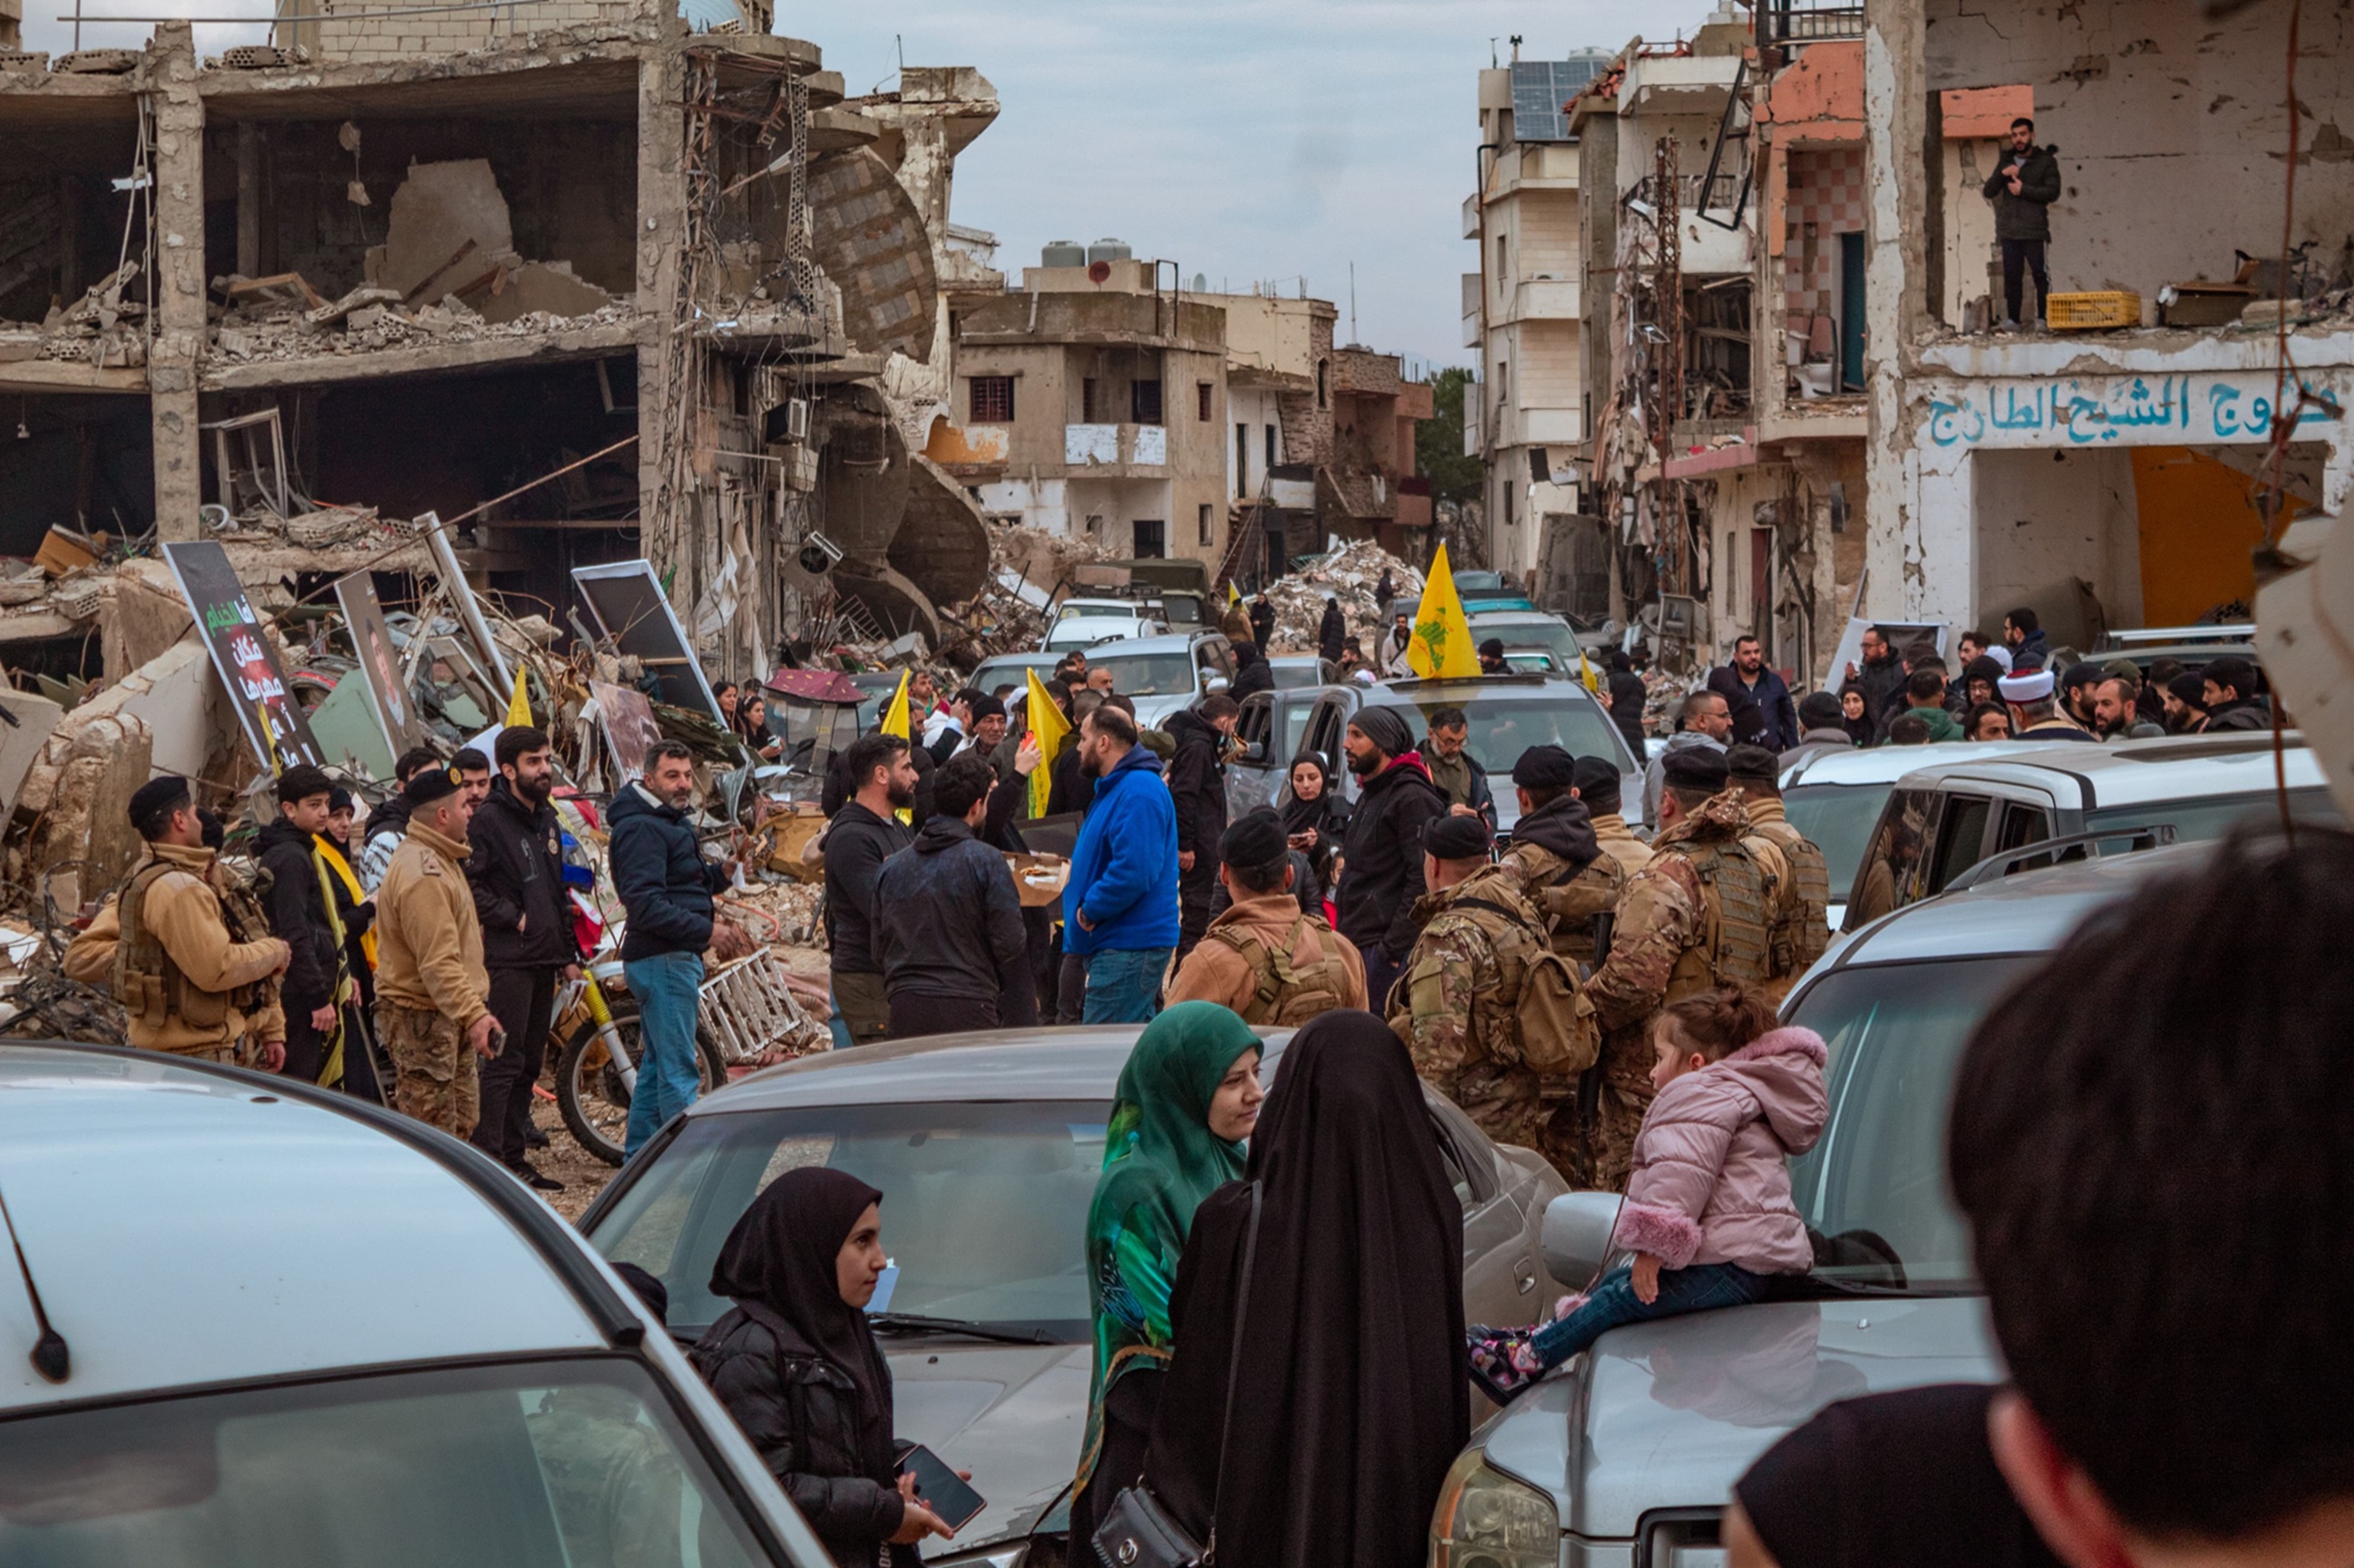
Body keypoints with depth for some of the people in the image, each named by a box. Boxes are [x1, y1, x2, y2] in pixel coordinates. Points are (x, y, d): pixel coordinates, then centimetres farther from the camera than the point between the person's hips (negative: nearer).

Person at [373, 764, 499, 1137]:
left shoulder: (439, 860, 14)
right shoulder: (421, 875, -23)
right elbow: (438, 962, -30)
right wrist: (473, 1014, -36)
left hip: (448, 1020, 11)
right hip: (421, 1020, -11)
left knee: (463, 1119, 17)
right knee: (430, 1134, -9)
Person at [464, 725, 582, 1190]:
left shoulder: (546, 819, 18)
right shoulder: (488, 820, -10)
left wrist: (569, 953, 21)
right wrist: (513, 917, -15)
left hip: (542, 959, 9)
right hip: (507, 960, -9)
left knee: (529, 1064, 12)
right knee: (503, 1061, -11)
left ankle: (514, 1157, 18)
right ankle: (487, 1159, -10)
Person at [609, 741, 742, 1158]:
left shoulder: (670, 823, 18)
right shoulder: (641, 828, -15)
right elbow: (646, 904, -24)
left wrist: (721, 872, 6)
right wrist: (708, 930, -25)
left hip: (674, 958, 11)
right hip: (663, 960, -11)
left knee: (656, 1065, 16)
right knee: (679, 1072, -11)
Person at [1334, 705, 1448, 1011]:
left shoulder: (1413, 798, -11)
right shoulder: (1369, 796, 22)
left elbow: (1422, 882, -18)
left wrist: (1393, 949, -21)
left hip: (1384, 947, -10)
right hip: (1358, 946, 10)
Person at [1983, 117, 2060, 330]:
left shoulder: (2046, 161, 5)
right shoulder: (2006, 162, 18)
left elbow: (2053, 192, -7)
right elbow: (1988, 192, 11)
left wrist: (2023, 190, -10)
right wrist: (2002, 174, -6)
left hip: (2035, 231, -4)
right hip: (2009, 230, 4)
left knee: (2040, 274, -6)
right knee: (2011, 276, 1)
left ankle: (2043, 318, -1)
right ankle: (2013, 319, 5)